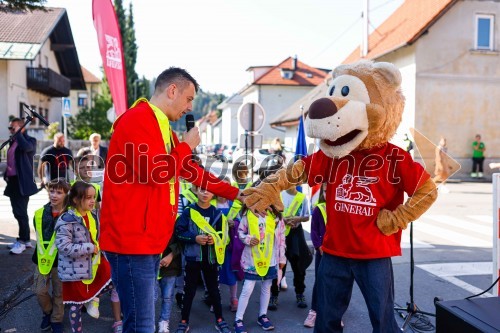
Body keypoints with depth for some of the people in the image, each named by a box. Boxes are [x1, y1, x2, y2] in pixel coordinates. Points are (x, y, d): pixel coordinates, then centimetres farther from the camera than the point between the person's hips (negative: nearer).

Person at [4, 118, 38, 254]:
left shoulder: (30, 140, -6)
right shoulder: (13, 141, 18)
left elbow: (26, 147, -30)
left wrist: (18, 133, -16)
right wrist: (6, 174, 11)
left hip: (22, 182, -8)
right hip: (13, 182, 8)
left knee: (21, 212, -8)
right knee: (18, 212, 11)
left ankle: (23, 241, 1)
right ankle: (24, 240, 19)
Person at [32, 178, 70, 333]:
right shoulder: (40, 214, -4)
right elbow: (39, 236, 9)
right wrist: (43, 253, 6)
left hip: (61, 260, -2)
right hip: (43, 259, 3)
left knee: (59, 293, 11)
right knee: (40, 291, 6)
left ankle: (56, 320, 31)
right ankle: (47, 312, 35)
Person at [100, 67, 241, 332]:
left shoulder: (162, 127, 18)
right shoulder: (137, 119, -13)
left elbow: (189, 170, 25)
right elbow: (154, 172, -23)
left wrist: (234, 193, 25)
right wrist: (187, 145, -7)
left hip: (150, 240, 10)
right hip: (132, 240, -10)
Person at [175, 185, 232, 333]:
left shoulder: (217, 213, 0)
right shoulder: (188, 212, -5)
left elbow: (224, 235, 3)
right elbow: (179, 232, -8)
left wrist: (215, 239, -17)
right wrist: (195, 238, -20)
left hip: (211, 257, 2)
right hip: (192, 257, -1)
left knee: (214, 289, 13)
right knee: (189, 290, 9)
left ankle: (219, 320, 26)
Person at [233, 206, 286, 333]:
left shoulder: (276, 215, -2)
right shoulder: (248, 213, -6)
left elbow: (281, 237, 4)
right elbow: (240, 231, 3)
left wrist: (282, 258, 7)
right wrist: (248, 239, -18)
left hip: (270, 260, 3)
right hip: (252, 259, -2)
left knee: (266, 288, 16)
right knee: (247, 289, -1)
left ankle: (262, 316, 32)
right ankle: (238, 320, 11)